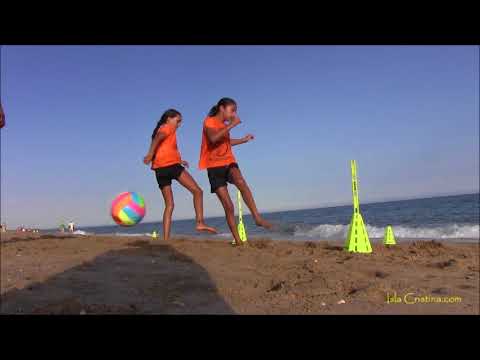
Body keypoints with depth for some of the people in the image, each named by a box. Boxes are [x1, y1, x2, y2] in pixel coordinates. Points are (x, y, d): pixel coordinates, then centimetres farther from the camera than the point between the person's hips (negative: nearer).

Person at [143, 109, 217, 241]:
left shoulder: (160, 130, 30)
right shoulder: (168, 127, 7)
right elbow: (158, 137, -15)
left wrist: (178, 161, 24)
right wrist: (150, 153, -28)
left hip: (159, 169, 8)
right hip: (171, 165, -8)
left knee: (169, 205, 8)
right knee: (197, 191, -6)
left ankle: (166, 239, 1)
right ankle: (200, 222, -22)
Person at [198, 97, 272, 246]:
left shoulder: (225, 126, 16)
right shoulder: (209, 121, -5)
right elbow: (213, 138, -26)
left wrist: (244, 139, 30)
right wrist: (231, 125, -23)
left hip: (229, 162, 4)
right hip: (214, 166, -4)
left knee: (241, 182, -33)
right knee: (228, 206, -6)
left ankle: (257, 217, -36)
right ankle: (238, 241, 2)